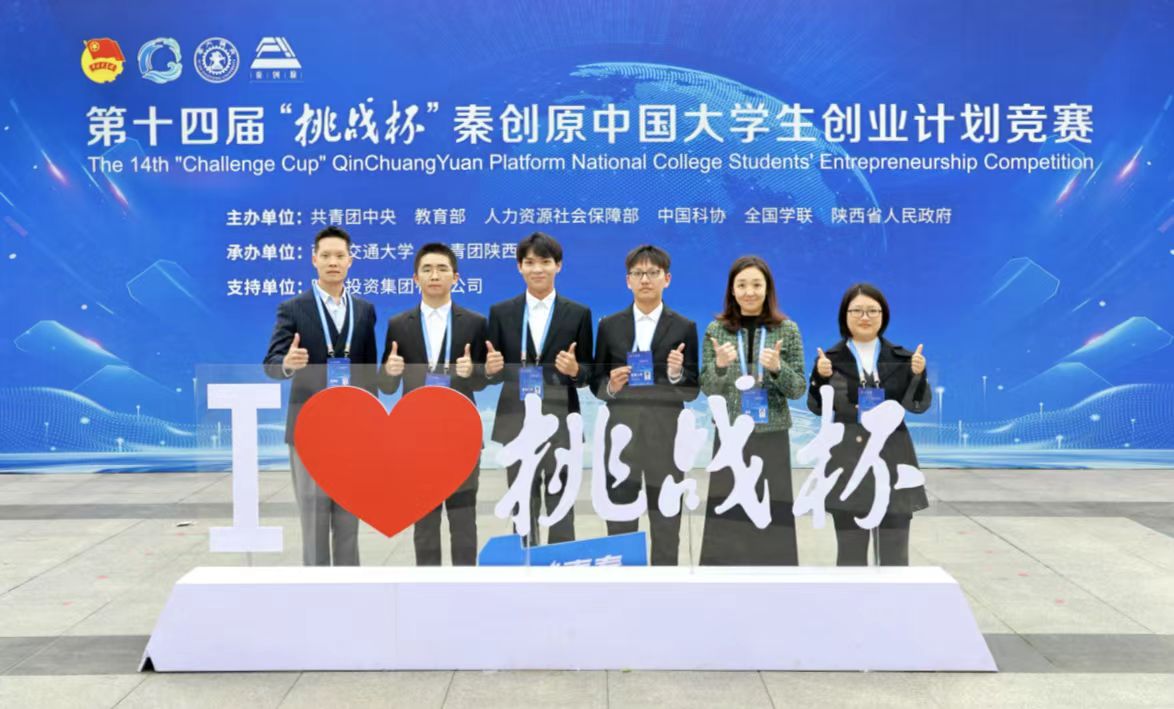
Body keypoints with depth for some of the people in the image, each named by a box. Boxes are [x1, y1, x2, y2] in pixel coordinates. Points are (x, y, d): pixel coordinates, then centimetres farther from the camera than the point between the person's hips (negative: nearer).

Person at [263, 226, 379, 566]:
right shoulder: (293, 309, -3)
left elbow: (369, 369, 11)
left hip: (353, 429, 3)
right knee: (314, 522, 3)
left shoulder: (364, 310, 8)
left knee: (349, 522, 10)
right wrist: (288, 363, -35)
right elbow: (271, 363, -11)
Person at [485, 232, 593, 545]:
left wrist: (574, 370, -18)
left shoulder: (578, 313, 4)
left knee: (561, 510, 3)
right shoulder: (501, 312, 6)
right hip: (516, 422, 1)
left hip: (560, 421, -1)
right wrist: (490, 368, -16)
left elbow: (588, 373, 4)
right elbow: (492, 374, 6)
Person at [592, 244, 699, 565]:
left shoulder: (684, 328, 2)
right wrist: (611, 386, -13)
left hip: (666, 436, -1)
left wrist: (677, 375, -20)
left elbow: (692, 391, 0)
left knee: (666, 524, 5)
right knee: (619, 523, 7)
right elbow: (595, 383, 9)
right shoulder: (609, 326, 7)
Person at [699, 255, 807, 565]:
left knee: (772, 513, 2)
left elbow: (798, 389, 1)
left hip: (772, 435, 0)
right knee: (727, 515, 1)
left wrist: (777, 368, -18)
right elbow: (707, 389, 2)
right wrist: (719, 365, -18)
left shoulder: (788, 330, 1)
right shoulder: (716, 330, 2)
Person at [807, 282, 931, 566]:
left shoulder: (902, 358, 4)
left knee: (895, 553, 5)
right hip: (847, 463, -1)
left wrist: (918, 375, -18)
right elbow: (818, 407, 0)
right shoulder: (831, 359, 1)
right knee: (850, 552, 8)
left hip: (892, 460, 1)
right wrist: (820, 377, -17)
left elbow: (919, 405, 0)